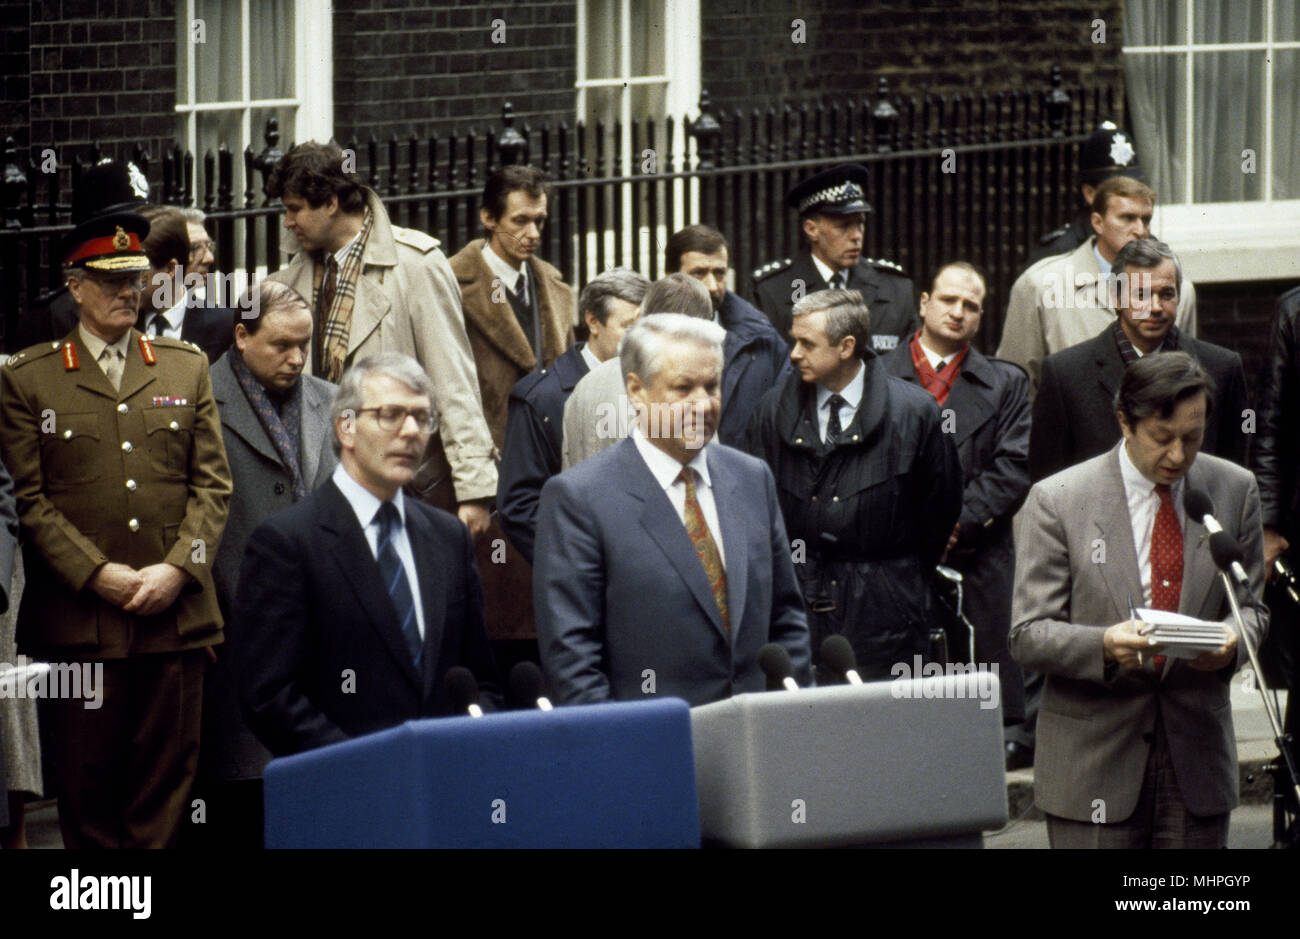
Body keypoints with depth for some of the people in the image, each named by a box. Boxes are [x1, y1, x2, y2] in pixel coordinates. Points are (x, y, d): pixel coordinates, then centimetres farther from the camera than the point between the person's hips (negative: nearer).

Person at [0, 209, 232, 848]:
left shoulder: (187, 369, 14)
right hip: (78, 620, -2)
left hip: (176, 611, 2)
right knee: (87, 775, 0)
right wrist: (96, 575, -11)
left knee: (168, 771, 2)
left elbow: (213, 484, 9)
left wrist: (178, 568, -6)